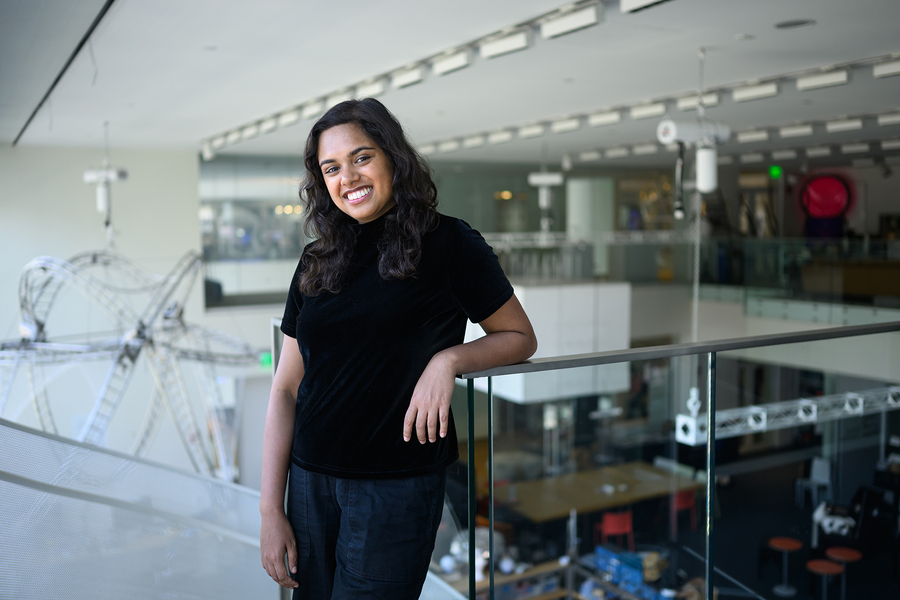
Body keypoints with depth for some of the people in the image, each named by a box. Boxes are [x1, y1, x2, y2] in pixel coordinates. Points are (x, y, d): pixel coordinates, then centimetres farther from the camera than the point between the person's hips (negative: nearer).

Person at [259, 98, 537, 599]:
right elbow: (287, 388, 6)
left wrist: (449, 359, -16)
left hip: (397, 487, -4)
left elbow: (521, 338, 4)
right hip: (310, 481, 5)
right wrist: (271, 510, 2)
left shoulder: (448, 244, -5)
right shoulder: (318, 263, 7)